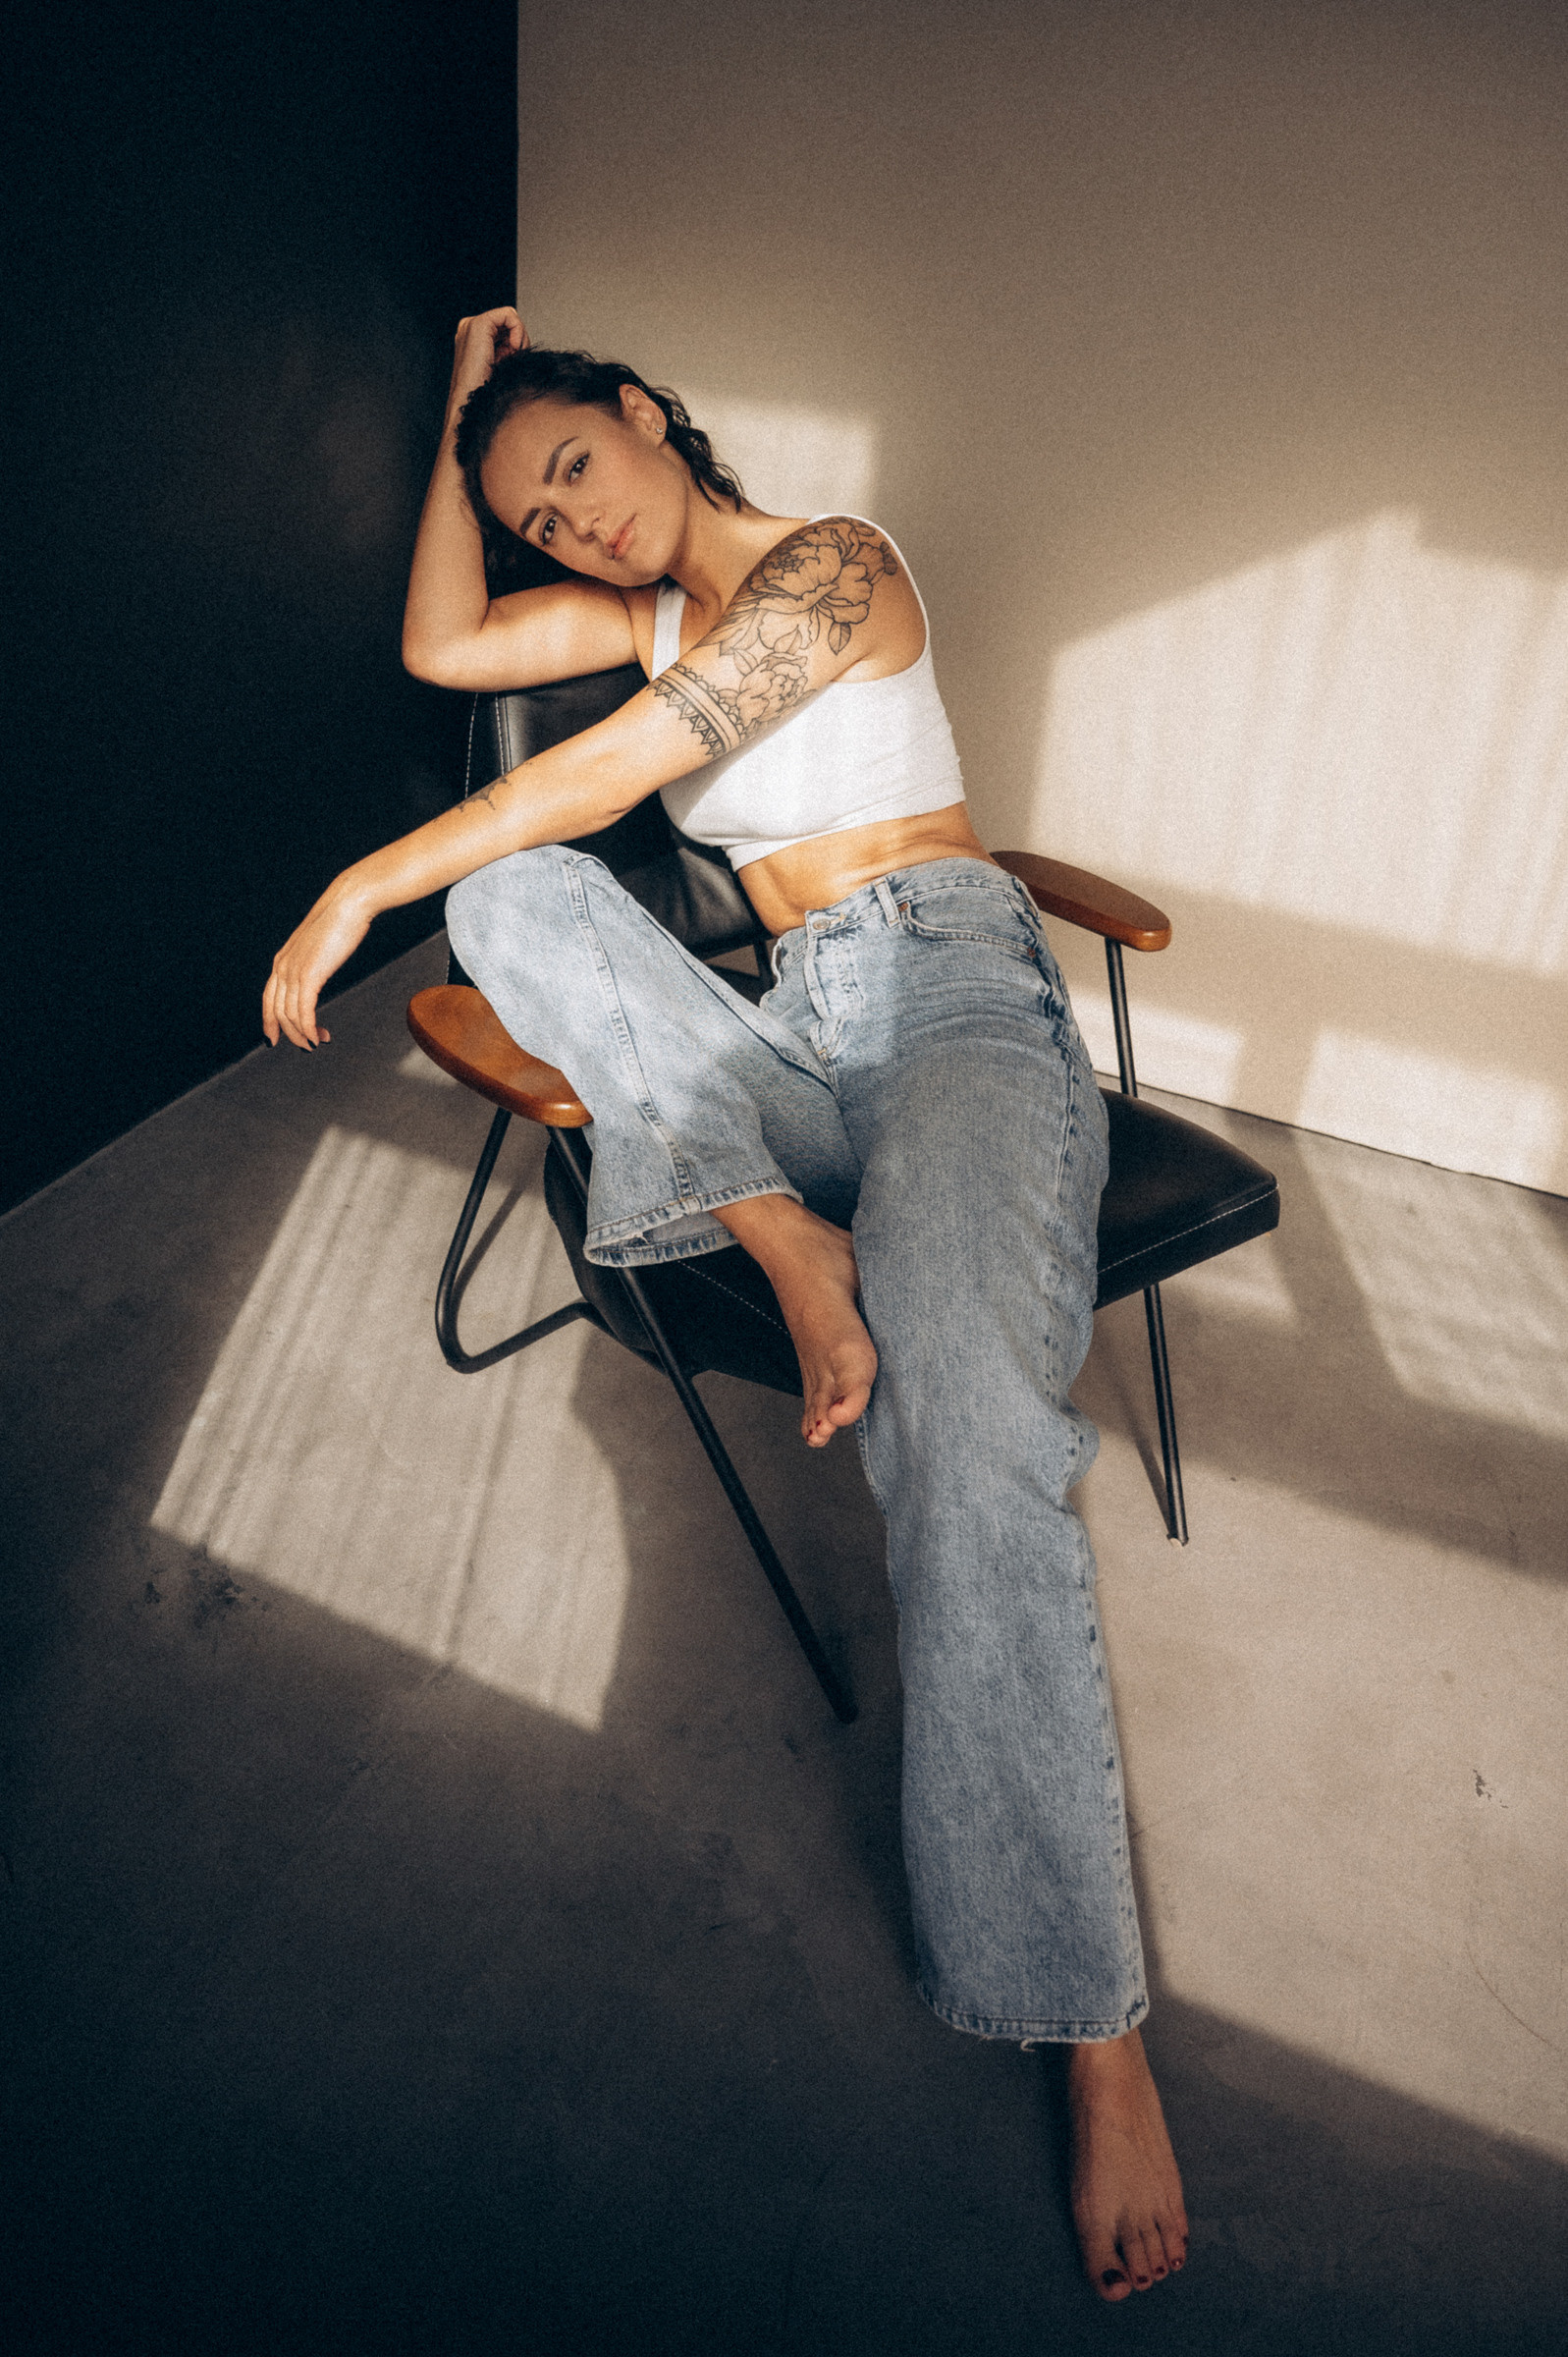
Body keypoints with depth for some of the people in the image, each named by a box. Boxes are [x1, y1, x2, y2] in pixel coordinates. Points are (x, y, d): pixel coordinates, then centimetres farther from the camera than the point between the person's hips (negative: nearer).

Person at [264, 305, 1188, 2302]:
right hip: (791, 1047, 7)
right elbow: (441, 647, 18)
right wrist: (463, 421, 15)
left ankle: (1089, 2022, -30)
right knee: (501, 888, -12)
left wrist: (356, 889, -7)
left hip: (957, 1000, -7)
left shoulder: (833, 563, -3)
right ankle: (792, 1240, -23)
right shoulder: (656, 603, 21)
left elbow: (619, 767, -11)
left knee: (962, 1412, -35)